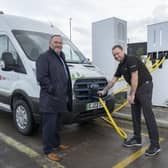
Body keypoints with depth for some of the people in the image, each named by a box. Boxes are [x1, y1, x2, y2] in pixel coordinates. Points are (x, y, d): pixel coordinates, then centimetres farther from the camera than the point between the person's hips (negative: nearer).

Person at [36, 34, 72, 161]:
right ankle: (48, 150, 13)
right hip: (50, 99, -9)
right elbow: (41, 77, -19)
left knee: (57, 124, 21)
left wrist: (65, 94, 16)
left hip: (60, 98, 9)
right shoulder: (44, 57, -9)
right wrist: (53, 89, -19)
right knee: (49, 125, -1)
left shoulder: (61, 57, 20)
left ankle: (56, 143, 37)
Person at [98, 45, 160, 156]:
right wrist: (104, 91, 19)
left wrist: (132, 95, -18)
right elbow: (113, 80, 18)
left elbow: (134, 78, -19)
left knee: (148, 114, -11)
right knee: (135, 114, 10)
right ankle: (137, 139, 21)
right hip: (136, 88, 9)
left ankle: (155, 144, -7)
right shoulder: (121, 66, 12)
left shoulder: (131, 60, -15)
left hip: (145, 86, -9)